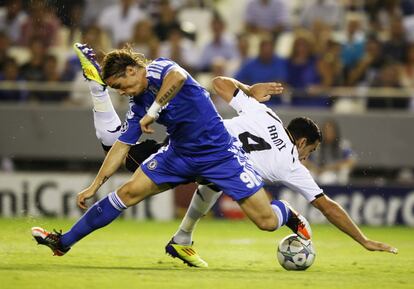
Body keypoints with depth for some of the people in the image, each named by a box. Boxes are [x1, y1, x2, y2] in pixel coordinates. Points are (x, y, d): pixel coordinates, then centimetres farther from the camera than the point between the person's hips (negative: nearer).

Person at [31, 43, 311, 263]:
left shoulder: (157, 69, -18)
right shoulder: (138, 105, 3)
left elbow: (178, 76, -44)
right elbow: (122, 146, 9)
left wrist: (154, 111, -35)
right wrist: (94, 186, 7)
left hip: (220, 154, -6)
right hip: (180, 154, 7)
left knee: (267, 222, -13)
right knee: (129, 191, -5)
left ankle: (289, 214, 25)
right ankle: (64, 242, 3)